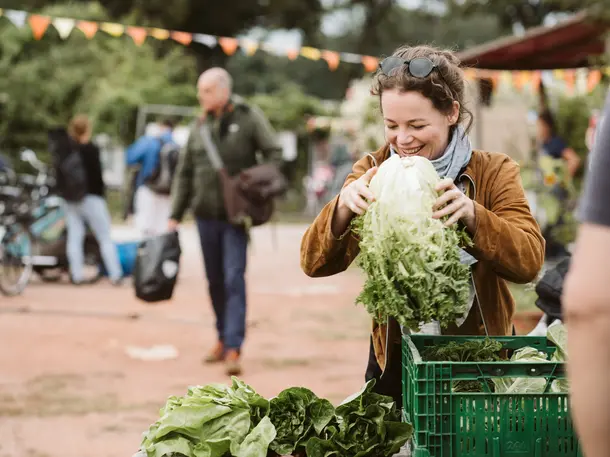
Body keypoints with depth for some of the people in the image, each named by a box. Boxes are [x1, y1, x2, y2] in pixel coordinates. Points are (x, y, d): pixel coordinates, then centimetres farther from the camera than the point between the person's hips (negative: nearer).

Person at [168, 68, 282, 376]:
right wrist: (175, 216, 9)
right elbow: (185, 174, 12)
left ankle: (234, 348, -12)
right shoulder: (199, 128, 9)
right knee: (215, 281, 11)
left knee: (234, 279, -11)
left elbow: (274, 154, -4)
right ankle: (223, 339, 25)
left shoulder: (249, 118, -4)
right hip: (205, 215, 5)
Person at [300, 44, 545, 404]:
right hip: (397, 358, 1)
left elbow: (530, 261, -19)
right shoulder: (373, 171, -3)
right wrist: (343, 206, -30)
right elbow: (315, 264, -11)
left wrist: (472, 215, -36)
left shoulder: (494, 172, -6)